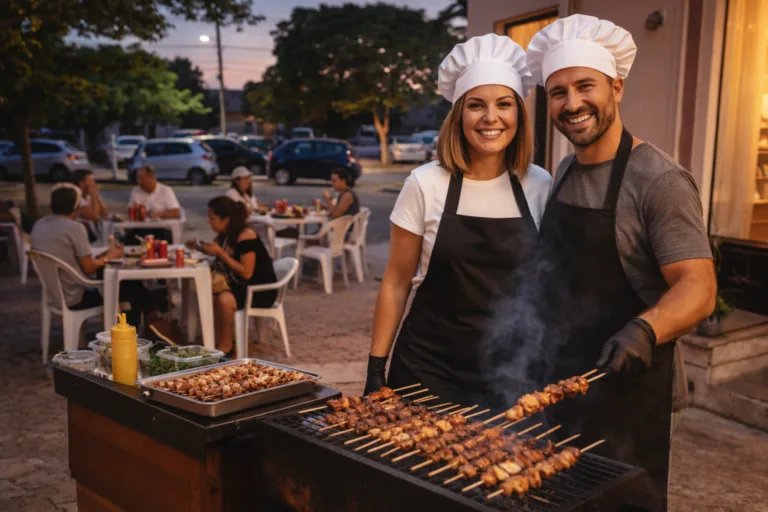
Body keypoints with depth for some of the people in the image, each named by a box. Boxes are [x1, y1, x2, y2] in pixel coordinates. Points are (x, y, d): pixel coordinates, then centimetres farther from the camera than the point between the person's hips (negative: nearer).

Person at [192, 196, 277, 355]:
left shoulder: (245, 237, -22)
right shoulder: (225, 235, 3)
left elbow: (246, 273, -26)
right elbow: (214, 251, 24)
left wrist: (220, 253, -25)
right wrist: (198, 247, 2)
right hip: (240, 286, 9)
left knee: (224, 300, -29)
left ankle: (225, 346, -12)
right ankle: (218, 342, -1)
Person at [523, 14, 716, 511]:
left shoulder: (660, 180, -17)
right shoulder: (565, 172, 7)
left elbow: (698, 288, -21)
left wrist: (644, 330, -39)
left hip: (629, 391, -7)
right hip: (560, 386, 8)